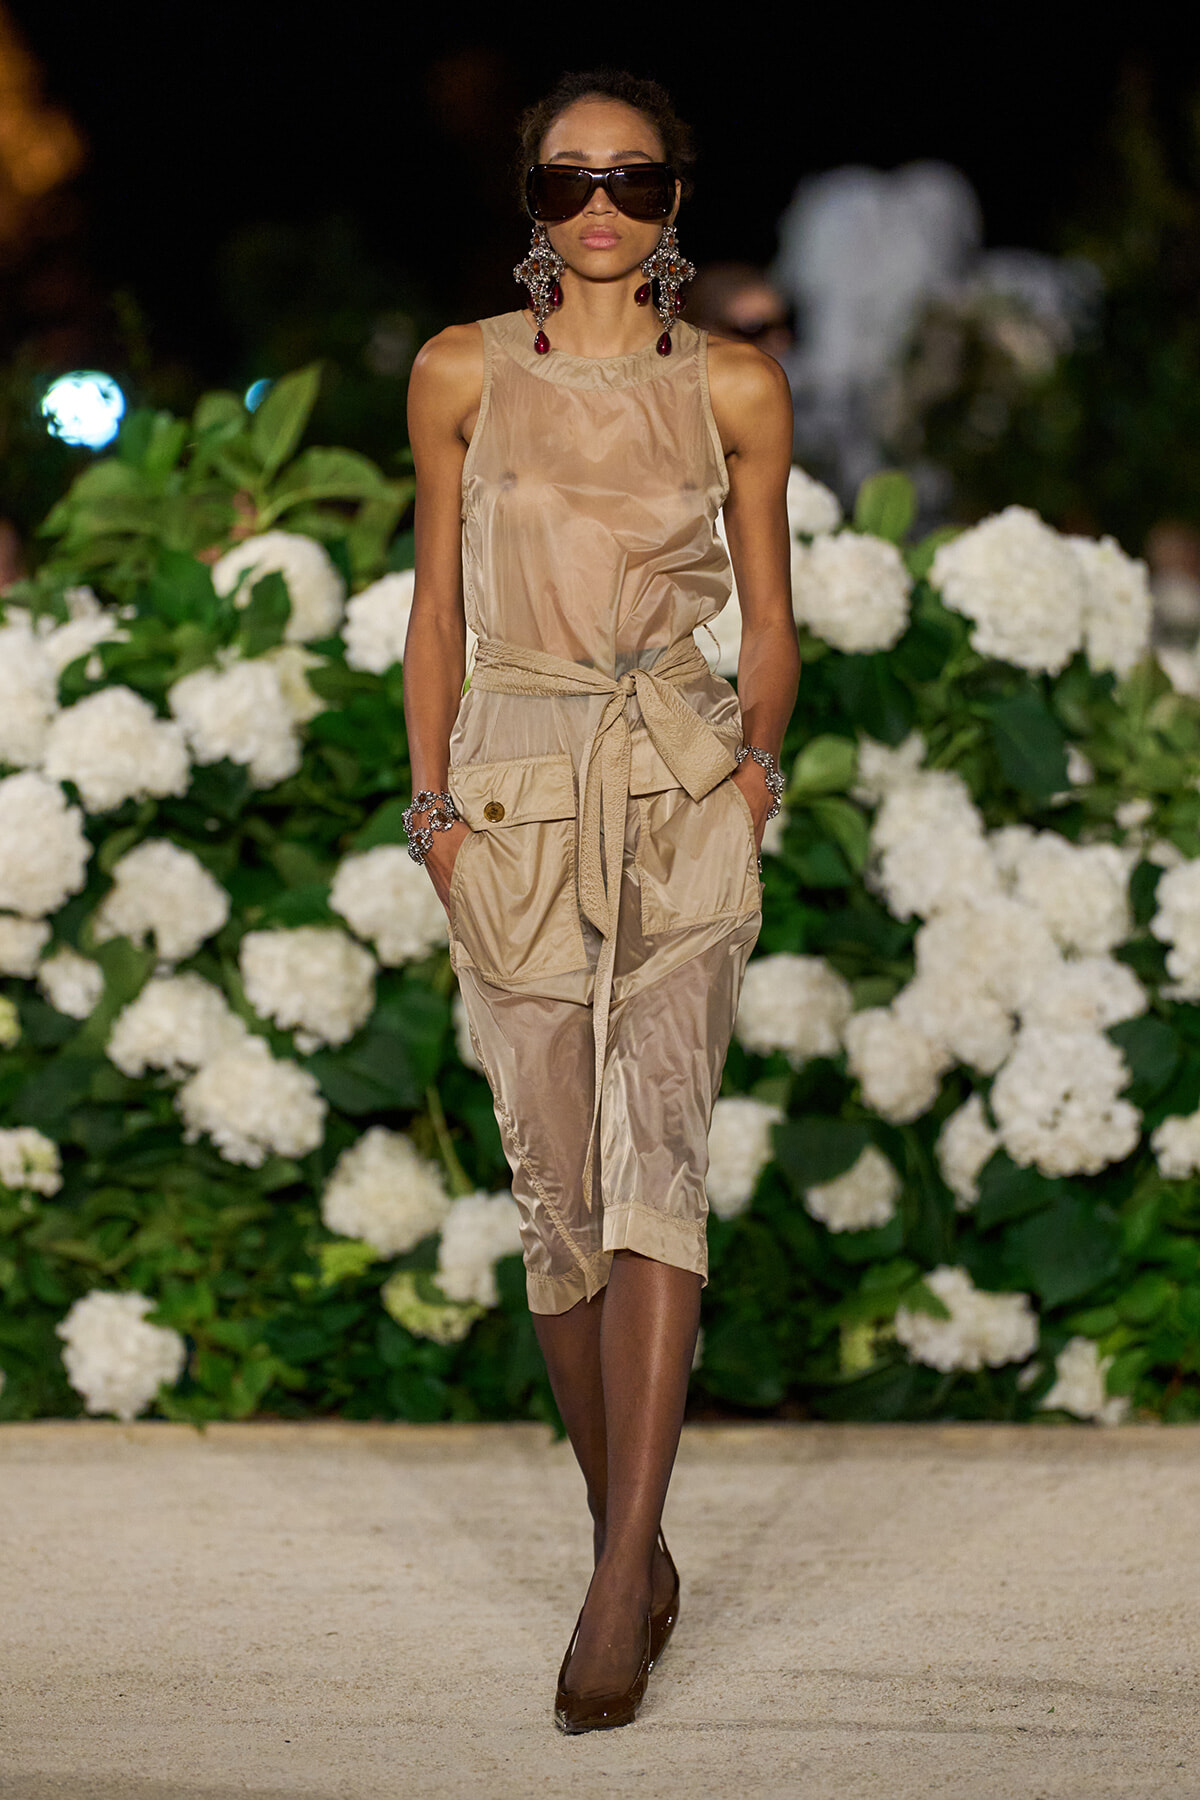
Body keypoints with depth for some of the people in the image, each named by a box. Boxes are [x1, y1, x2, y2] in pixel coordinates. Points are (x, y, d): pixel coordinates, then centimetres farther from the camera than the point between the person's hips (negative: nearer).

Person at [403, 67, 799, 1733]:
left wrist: (759, 751, -2)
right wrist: (433, 801, 1)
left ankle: (622, 1582, -24)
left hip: (686, 797, -1)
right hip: (514, 799, 2)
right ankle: (632, 1541, 17)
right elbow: (436, 608, 10)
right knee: (558, 1189, 1)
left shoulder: (737, 388, 6)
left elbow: (770, 622, 13)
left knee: (652, 1152, -18)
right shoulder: (464, 373, 7)